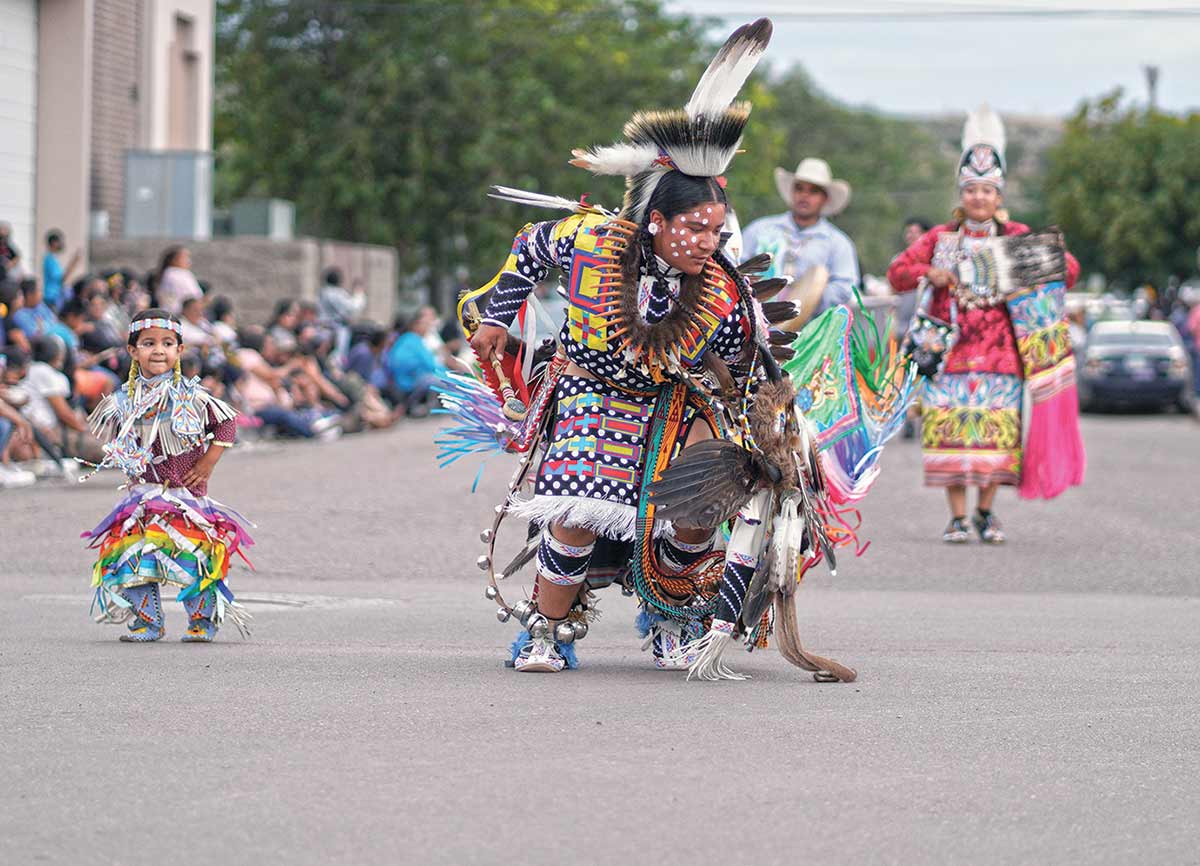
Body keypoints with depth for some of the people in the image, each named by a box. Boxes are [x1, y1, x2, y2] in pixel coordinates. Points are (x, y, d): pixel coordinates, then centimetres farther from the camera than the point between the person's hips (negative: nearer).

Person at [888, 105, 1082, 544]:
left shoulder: (1017, 237, 8)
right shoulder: (940, 237, 11)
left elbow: (1067, 266, 9)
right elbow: (897, 272, 9)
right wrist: (931, 274, -8)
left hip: (1000, 351, 0)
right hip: (950, 349, 0)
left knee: (997, 428, -4)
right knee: (950, 427, -5)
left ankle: (985, 511, 12)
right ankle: (957, 517, 2)